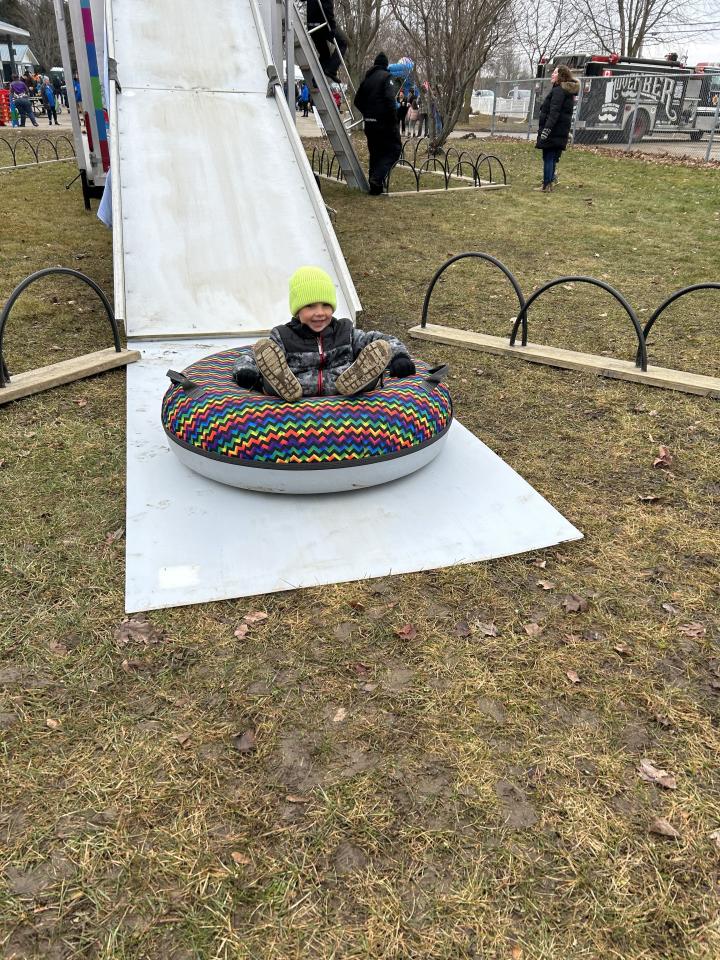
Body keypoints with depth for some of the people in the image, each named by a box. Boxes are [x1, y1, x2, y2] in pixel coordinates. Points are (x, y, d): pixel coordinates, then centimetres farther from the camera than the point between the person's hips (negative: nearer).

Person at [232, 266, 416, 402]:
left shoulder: (346, 333, 23)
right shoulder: (282, 338, 18)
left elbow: (385, 340, 25)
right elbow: (248, 358, 15)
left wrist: (399, 357, 5)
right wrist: (246, 372, -9)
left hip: (343, 391, 1)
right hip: (295, 399, -1)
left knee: (382, 348, -14)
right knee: (263, 348, -17)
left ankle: (350, 380, -42)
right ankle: (283, 385, -45)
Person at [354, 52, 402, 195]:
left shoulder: (367, 78, 12)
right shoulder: (385, 76, -6)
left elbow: (357, 101, 14)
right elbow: (390, 100, -18)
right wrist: (394, 120, -13)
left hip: (369, 123, 7)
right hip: (384, 122, -7)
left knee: (375, 153, 14)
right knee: (394, 149, 1)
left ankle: (374, 186, 11)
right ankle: (378, 178, -17)